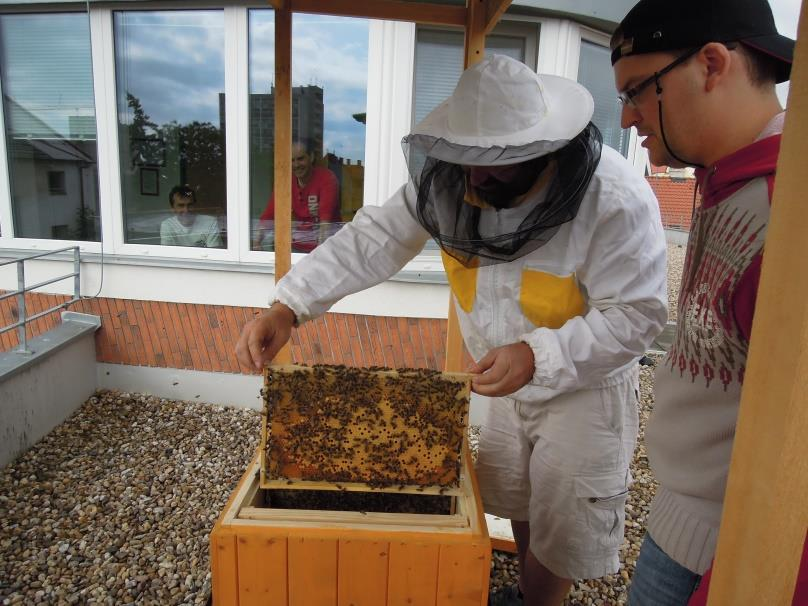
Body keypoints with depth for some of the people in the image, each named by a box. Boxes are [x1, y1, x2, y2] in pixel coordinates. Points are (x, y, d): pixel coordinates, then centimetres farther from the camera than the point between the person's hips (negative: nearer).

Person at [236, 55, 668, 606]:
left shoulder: (618, 199, -31)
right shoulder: (453, 178, -17)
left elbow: (636, 313, -27)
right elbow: (376, 239, -18)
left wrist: (538, 356, -42)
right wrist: (288, 308, -28)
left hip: (587, 385, -5)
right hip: (512, 378, 5)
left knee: (562, 525, 11)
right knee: (516, 498, 26)